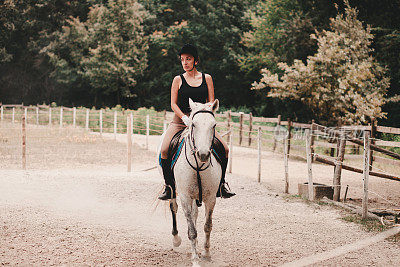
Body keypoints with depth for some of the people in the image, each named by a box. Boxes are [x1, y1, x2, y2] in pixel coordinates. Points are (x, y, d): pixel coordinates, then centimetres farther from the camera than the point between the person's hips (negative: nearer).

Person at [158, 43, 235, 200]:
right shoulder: (178, 80, 7)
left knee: (224, 149, -16)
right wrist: (185, 118, -15)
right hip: (180, 121, -1)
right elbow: (173, 104, 2)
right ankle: (169, 187, -10)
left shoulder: (206, 78, 10)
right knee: (164, 150, -25)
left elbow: (211, 103, 7)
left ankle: (221, 184, 1)